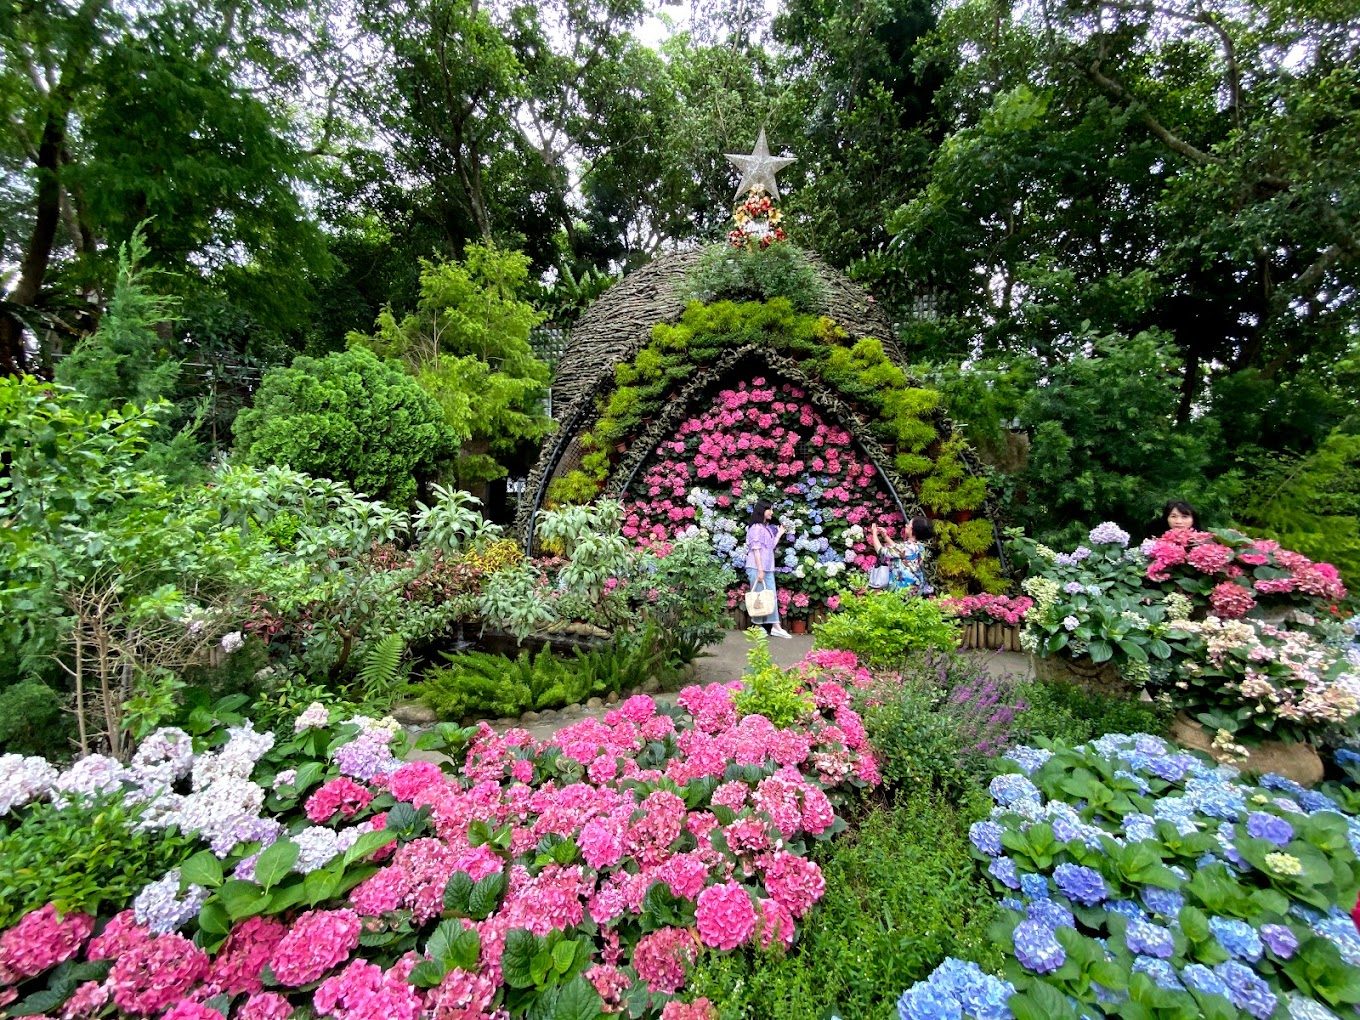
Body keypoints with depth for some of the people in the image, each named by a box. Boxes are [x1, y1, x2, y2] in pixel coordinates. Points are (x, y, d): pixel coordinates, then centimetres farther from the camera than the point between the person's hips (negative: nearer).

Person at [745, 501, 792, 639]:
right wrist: (759, 570, -17)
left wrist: (779, 534, 18)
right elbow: (755, 550, -14)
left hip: (768, 568, 8)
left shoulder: (768, 528, 15)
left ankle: (775, 627, 9)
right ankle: (758, 626, 7)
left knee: (772, 596, 6)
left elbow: (771, 547, 16)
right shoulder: (756, 527, -9)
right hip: (756, 567, -8)